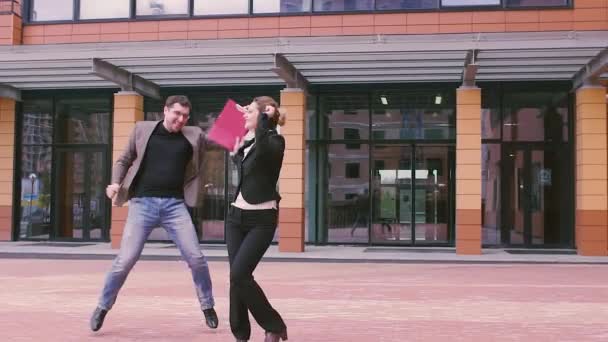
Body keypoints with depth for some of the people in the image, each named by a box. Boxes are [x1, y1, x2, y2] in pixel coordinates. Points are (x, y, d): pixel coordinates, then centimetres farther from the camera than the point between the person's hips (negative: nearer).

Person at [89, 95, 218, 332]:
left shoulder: (194, 136, 6)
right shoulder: (143, 129, 6)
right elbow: (124, 160, 14)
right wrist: (116, 182, -3)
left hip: (174, 205, 1)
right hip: (142, 203, -1)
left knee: (196, 258, -3)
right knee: (125, 260, -4)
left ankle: (207, 306, 18)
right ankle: (103, 306, 17)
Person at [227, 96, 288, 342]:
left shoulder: (274, 141, -11)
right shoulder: (248, 143, 12)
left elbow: (263, 146, -36)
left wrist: (266, 118, -30)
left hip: (261, 219, -8)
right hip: (236, 216, 8)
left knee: (239, 275, -15)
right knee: (237, 277, 4)